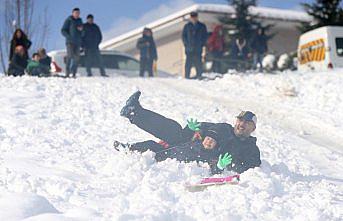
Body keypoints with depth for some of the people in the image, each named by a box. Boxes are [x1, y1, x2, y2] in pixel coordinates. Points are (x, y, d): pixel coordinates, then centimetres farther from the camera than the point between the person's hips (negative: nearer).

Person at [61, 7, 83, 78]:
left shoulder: (80, 21, 17)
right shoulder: (68, 20, 1)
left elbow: (83, 32, 23)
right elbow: (63, 30, -2)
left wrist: (81, 29, 0)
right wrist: (69, 37, -17)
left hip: (77, 42, 6)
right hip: (70, 42, -5)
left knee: (76, 57, 0)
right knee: (69, 56, -16)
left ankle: (74, 73, 4)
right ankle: (67, 73, -17)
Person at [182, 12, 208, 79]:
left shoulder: (202, 26, 7)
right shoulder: (187, 26, 8)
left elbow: (205, 36, 9)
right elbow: (184, 36, 10)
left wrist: (201, 44, -2)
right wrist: (186, 44, -2)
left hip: (198, 49, 0)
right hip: (189, 49, 0)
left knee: (198, 64, -2)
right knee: (188, 64, -4)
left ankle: (199, 77, 3)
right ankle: (187, 77, -1)